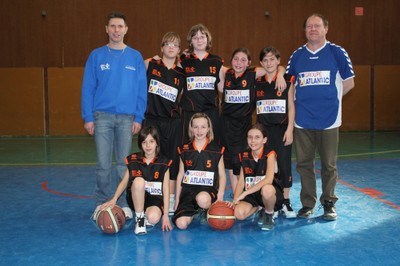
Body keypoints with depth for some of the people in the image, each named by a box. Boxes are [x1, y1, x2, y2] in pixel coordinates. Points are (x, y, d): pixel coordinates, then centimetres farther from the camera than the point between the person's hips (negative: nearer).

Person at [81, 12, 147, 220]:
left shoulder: (135, 57, 6)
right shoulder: (96, 56, 4)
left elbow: (141, 90, 4)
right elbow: (88, 88, 2)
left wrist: (138, 117, -3)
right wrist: (88, 117, -4)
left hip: (127, 118, 1)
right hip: (102, 116, -1)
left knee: (123, 164, 6)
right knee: (103, 164, 0)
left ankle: (123, 204, 16)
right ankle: (101, 204, 13)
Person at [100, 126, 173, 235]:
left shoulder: (163, 163, -3)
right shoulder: (133, 160, 0)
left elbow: (166, 189, -4)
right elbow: (124, 182, 3)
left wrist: (166, 216, -9)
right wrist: (114, 199, -16)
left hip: (155, 199, -1)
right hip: (136, 199, 1)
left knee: (153, 218, -36)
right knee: (138, 181, -33)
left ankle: (146, 215, 4)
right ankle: (139, 219, -16)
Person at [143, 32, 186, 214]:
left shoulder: (182, 74, 7)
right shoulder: (150, 65, 1)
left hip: (173, 122, 2)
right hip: (152, 120, -2)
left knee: (173, 160, 6)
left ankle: (171, 201, 17)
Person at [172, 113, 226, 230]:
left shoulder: (216, 150, 4)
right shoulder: (185, 150, 8)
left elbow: (222, 175, 6)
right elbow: (180, 175, 13)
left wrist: (220, 194, -10)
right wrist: (177, 199, 11)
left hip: (208, 189, -1)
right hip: (188, 190, 2)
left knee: (203, 199, -40)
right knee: (181, 224, -22)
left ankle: (207, 211, -3)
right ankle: (194, 212, 13)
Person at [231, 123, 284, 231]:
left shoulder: (269, 154, -12)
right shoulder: (245, 155, 2)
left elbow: (268, 180, -26)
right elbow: (241, 181, 2)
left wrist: (244, 193, -30)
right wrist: (235, 200, -14)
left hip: (271, 193, -4)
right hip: (251, 195, 4)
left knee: (266, 189, -40)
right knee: (239, 213, -24)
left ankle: (269, 215, -6)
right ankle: (259, 208, 11)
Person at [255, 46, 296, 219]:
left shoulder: (287, 81, 1)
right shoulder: (257, 82, 8)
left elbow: (291, 106, -1)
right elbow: (254, 107, 12)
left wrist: (290, 129, -8)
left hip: (282, 128, -2)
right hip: (263, 129, 2)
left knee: (284, 164, -1)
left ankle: (285, 202, 10)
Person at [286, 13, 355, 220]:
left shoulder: (337, 52, 1)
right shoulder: (297, 55, 8)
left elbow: (349, 83, 6)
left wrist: (330, 98, 6)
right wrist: (305, 99, 7)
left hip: (328, 119, -2)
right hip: (302, 120, 3)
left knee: (329, 165, 4)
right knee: (304, 164, 7)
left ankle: (329, 203, 18)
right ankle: (307, 204, 19)